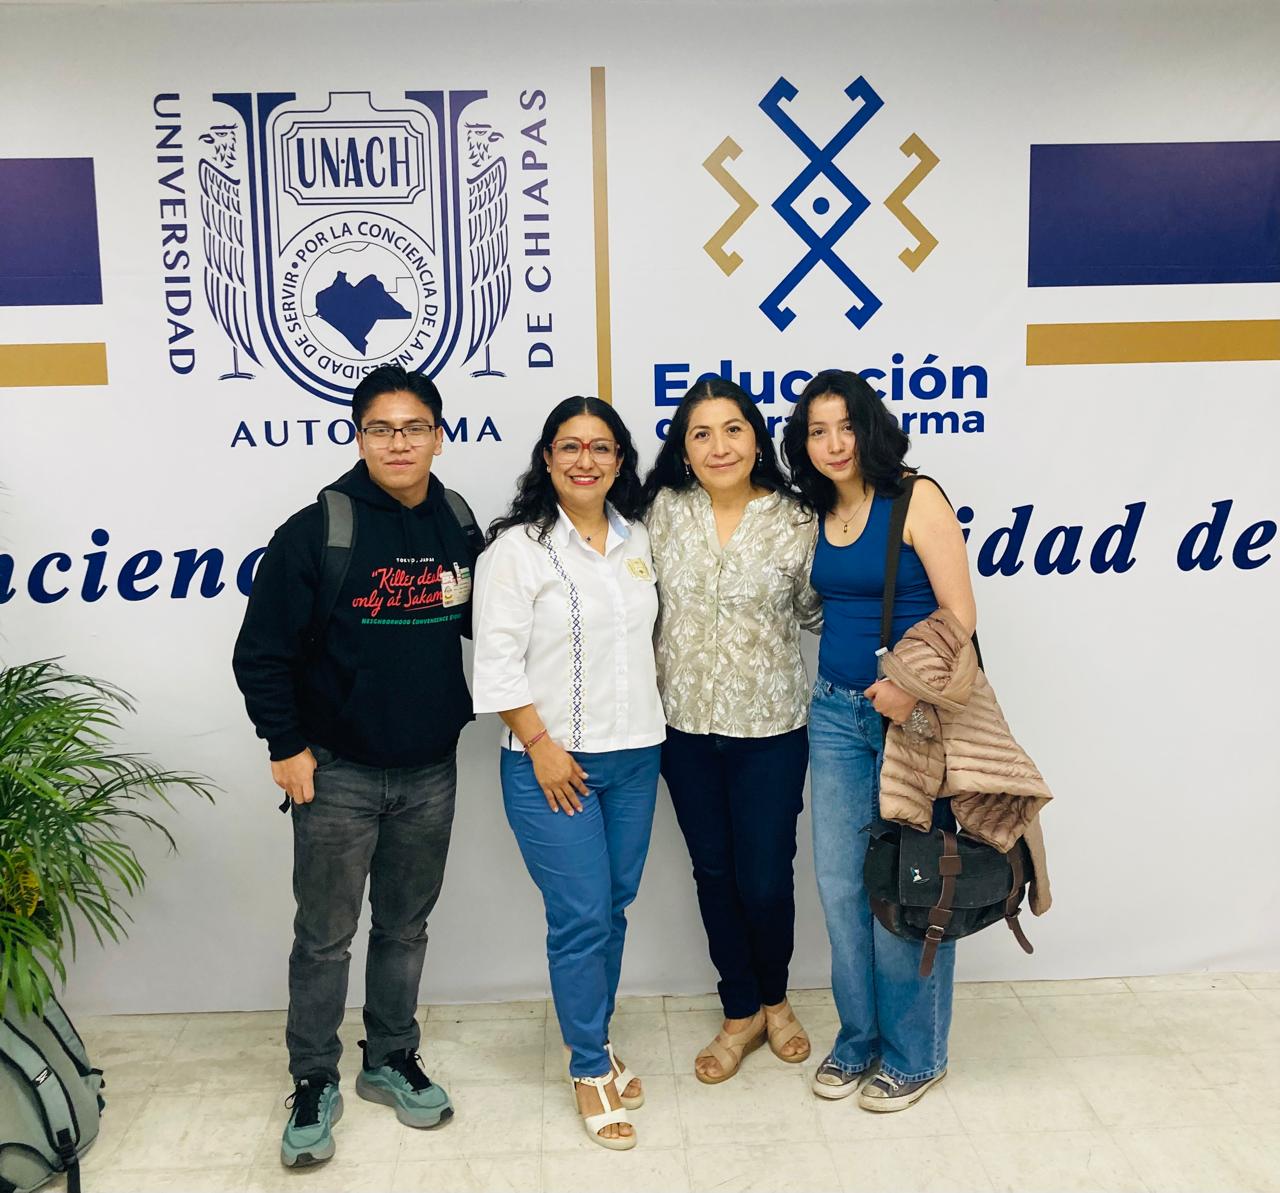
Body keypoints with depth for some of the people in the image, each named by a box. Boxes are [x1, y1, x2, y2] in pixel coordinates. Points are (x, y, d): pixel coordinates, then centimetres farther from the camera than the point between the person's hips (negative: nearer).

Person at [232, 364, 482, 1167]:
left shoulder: (460, 526, 0)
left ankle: (393, 1060, 35)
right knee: (325, 936, 8)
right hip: (338, 771, -3)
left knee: (406, 927, 17)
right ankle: (315, 1085, 26)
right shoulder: (316, 531, -12)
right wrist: (287, 747, -8)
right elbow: (262, 652, -8)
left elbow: (480, 624, 12)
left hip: (430, 770, 4)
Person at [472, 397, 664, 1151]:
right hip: (553, 763, -5)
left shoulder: (637, 540, 8)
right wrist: (542, 748, -14)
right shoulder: (519, 546, -9)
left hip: (634, 757, 5)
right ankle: (591, 1070, 18)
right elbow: (498, 662, -12)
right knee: (582, 918, -1)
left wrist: (652, 730, 13)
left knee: (615, 909, 14)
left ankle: (596, 1043, 34)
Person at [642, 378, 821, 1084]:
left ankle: (774, 999, 35)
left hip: (770, 729, -2)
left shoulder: (795, 522, -7)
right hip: (686, 726, 2)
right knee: (714, 874, 13)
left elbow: (814, 612, 4)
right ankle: (740, 1016, 34)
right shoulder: (664, 510, -2)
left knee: (765, 879, 4)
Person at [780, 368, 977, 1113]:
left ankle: (915, 1055, 23)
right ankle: (859, 1039, 29)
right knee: (840, 884, 11)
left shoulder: (916, 499, -9)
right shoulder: (819, 515, 9)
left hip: (914, 714, -6)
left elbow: (960, 615, -13)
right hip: (837, 713, 6)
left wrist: (914, 689, -23)